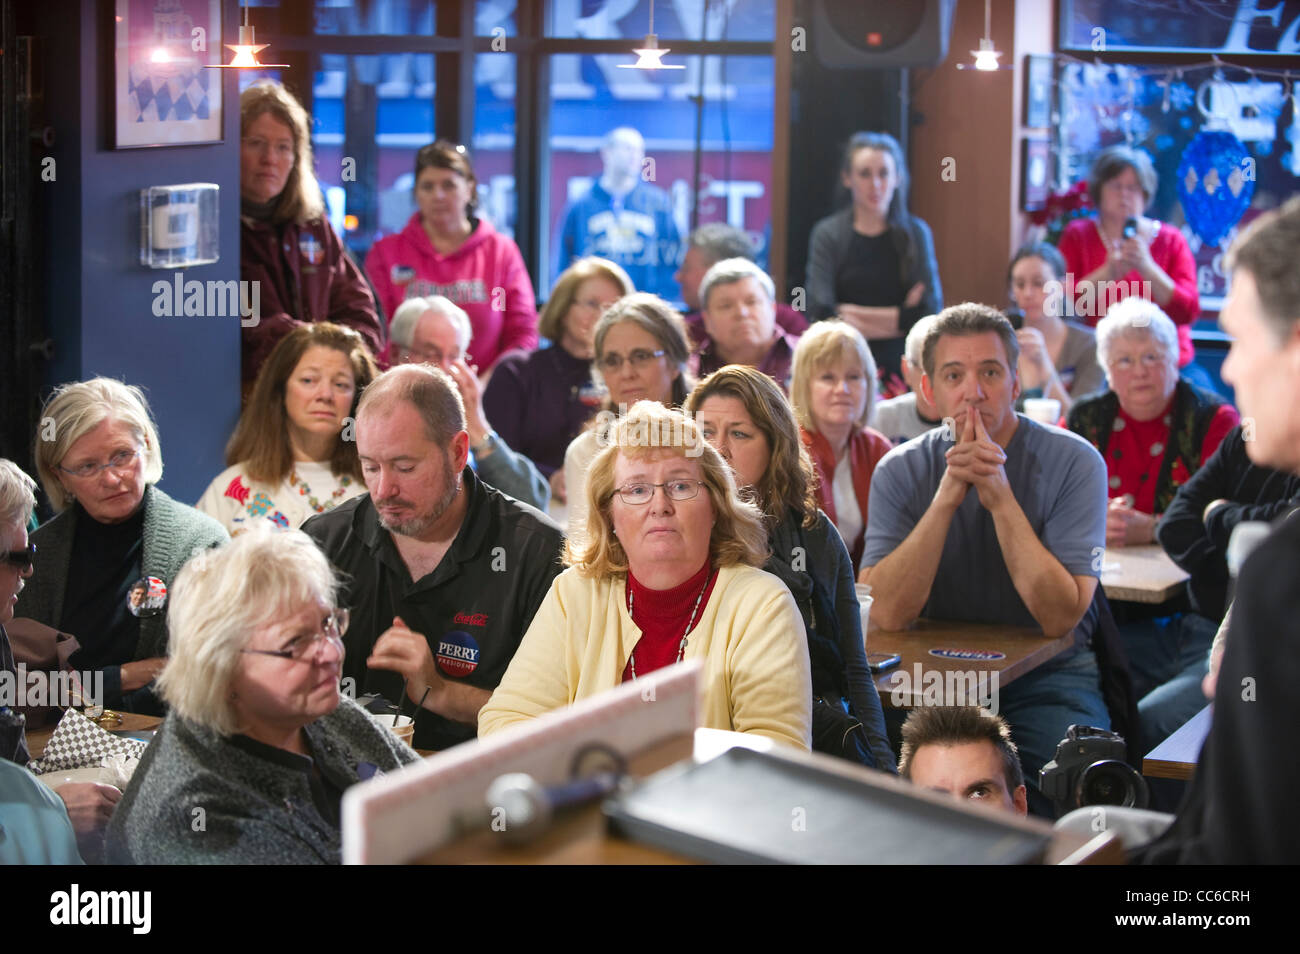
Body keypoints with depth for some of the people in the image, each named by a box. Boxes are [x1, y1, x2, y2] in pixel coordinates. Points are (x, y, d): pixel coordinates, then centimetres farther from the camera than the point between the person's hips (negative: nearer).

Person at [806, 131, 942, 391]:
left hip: (901, 369, 1)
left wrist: (850, 312, -4)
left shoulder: (915, 233, 6)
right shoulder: (828, 234, 2)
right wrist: (898, 318, -5)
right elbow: (820, 312, -8)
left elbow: (930, 313, -3)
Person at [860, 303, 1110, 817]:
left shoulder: (1073, 462, -7)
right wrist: (947, 496, -21)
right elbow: (886, 614, -13)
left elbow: (1060, 618, -15)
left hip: (1046, 677, -2)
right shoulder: (901, 471, 0)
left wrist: (1001, 497, -22)